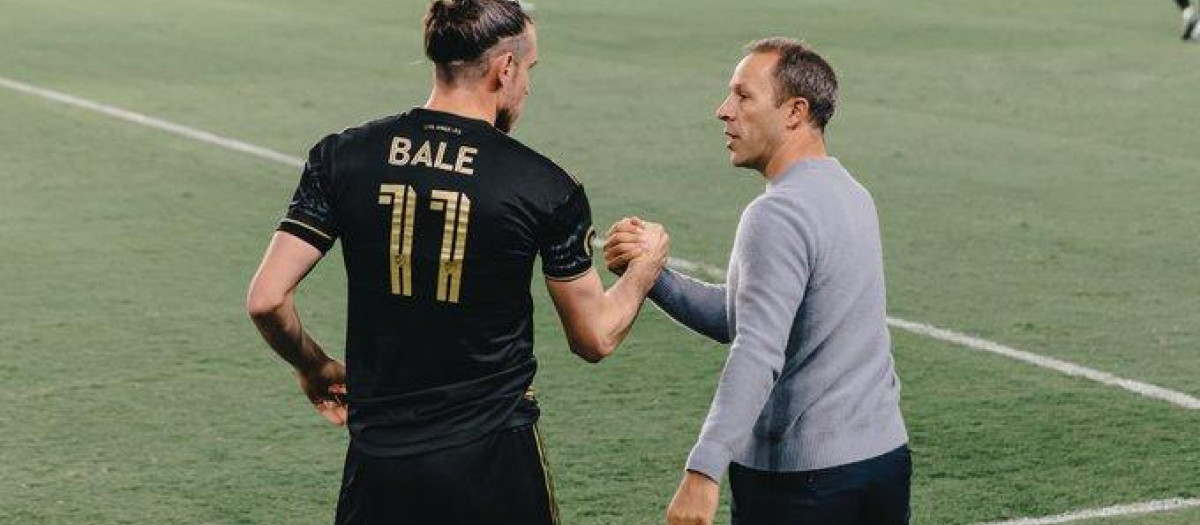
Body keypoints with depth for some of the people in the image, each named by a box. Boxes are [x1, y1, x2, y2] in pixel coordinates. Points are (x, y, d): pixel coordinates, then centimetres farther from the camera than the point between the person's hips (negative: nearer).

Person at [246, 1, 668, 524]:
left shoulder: (342, 156, -3)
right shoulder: (546, 187, -8)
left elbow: (266, 299, -6)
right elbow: (595, 338, 2)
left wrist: (315, 367, 14)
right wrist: (646, 266, 22)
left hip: (377, 461, 2)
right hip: (496, 467, -1)